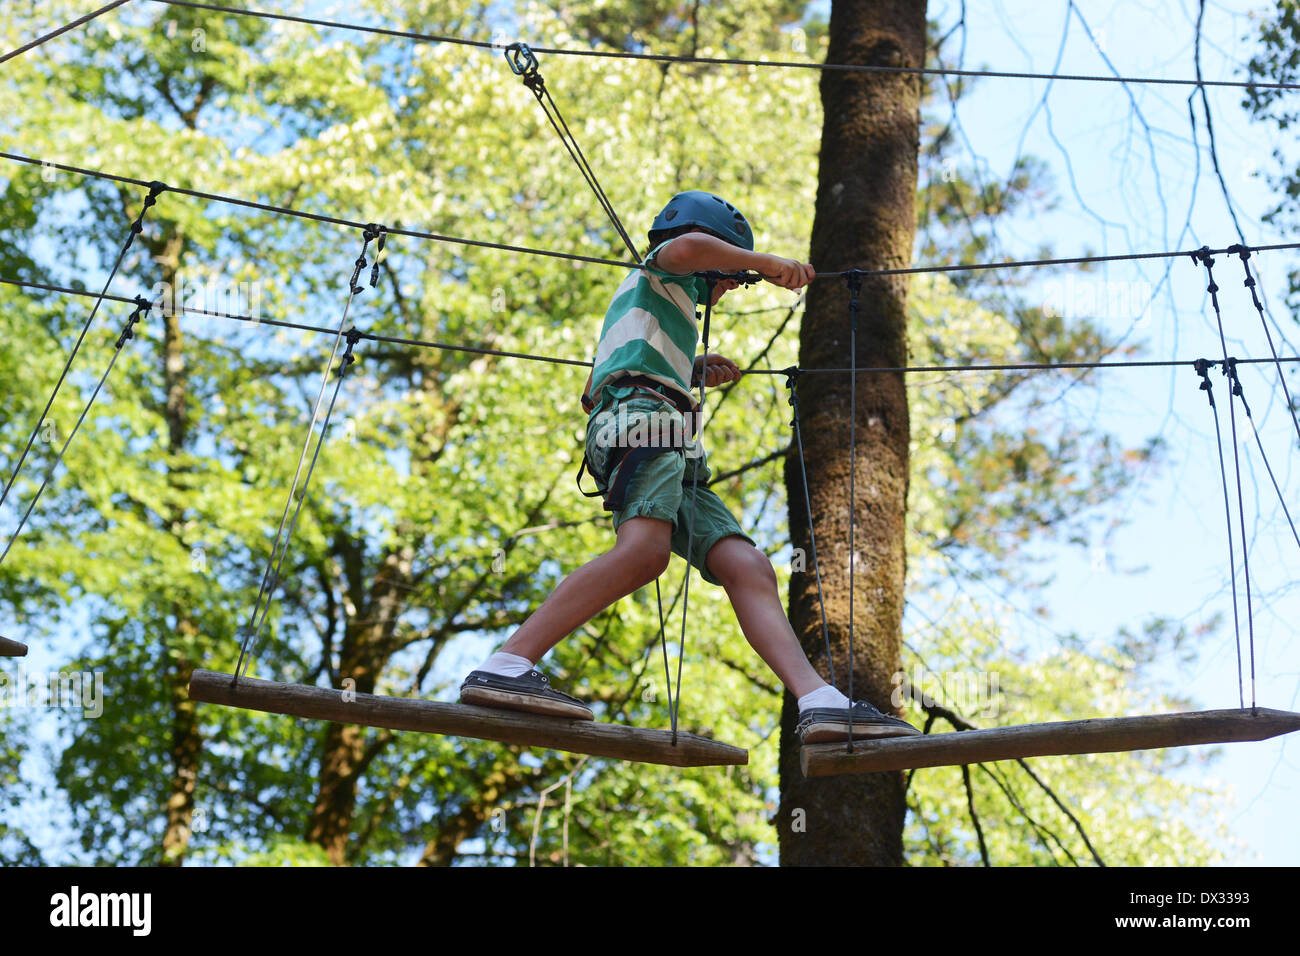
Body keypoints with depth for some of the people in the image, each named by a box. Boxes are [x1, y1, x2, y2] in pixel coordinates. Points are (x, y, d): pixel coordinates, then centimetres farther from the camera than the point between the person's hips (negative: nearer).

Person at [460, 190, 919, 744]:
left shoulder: (648, 310, 44)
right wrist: (766, 263, 5)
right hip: (644, 415, -10)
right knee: (644, 551, -34)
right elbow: (686, 247, -8)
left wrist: (691, 372, 48)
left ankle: (821, 703, -26)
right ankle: (505, 669, -42)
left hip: (675, 463, 10)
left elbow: (595, 393, 50)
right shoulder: (662, 274, 19)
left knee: (748, 568, -9)